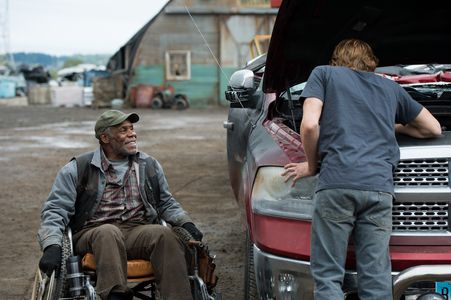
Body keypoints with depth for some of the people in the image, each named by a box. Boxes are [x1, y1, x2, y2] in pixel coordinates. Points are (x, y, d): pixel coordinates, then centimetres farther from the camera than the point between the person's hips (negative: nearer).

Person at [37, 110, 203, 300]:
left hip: (139, 232, 3)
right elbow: (55, 209, 1)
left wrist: (185, 222, 9)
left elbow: (166, 203, 30)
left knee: (164, 233, -31)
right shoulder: (77, 169, 7)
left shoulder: (149, 166, 19)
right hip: (93, 233, -2)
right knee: (109, 232, -39)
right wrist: (52, 246, -17)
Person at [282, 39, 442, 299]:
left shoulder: (324, 74, 17)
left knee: (328, 277, 0)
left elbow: (310, 125, 0)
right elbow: (434, 128, 35)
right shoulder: (391, 88, 27)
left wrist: (312, 165, 15)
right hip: (380, 188, 3)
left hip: (336, 183, -3)